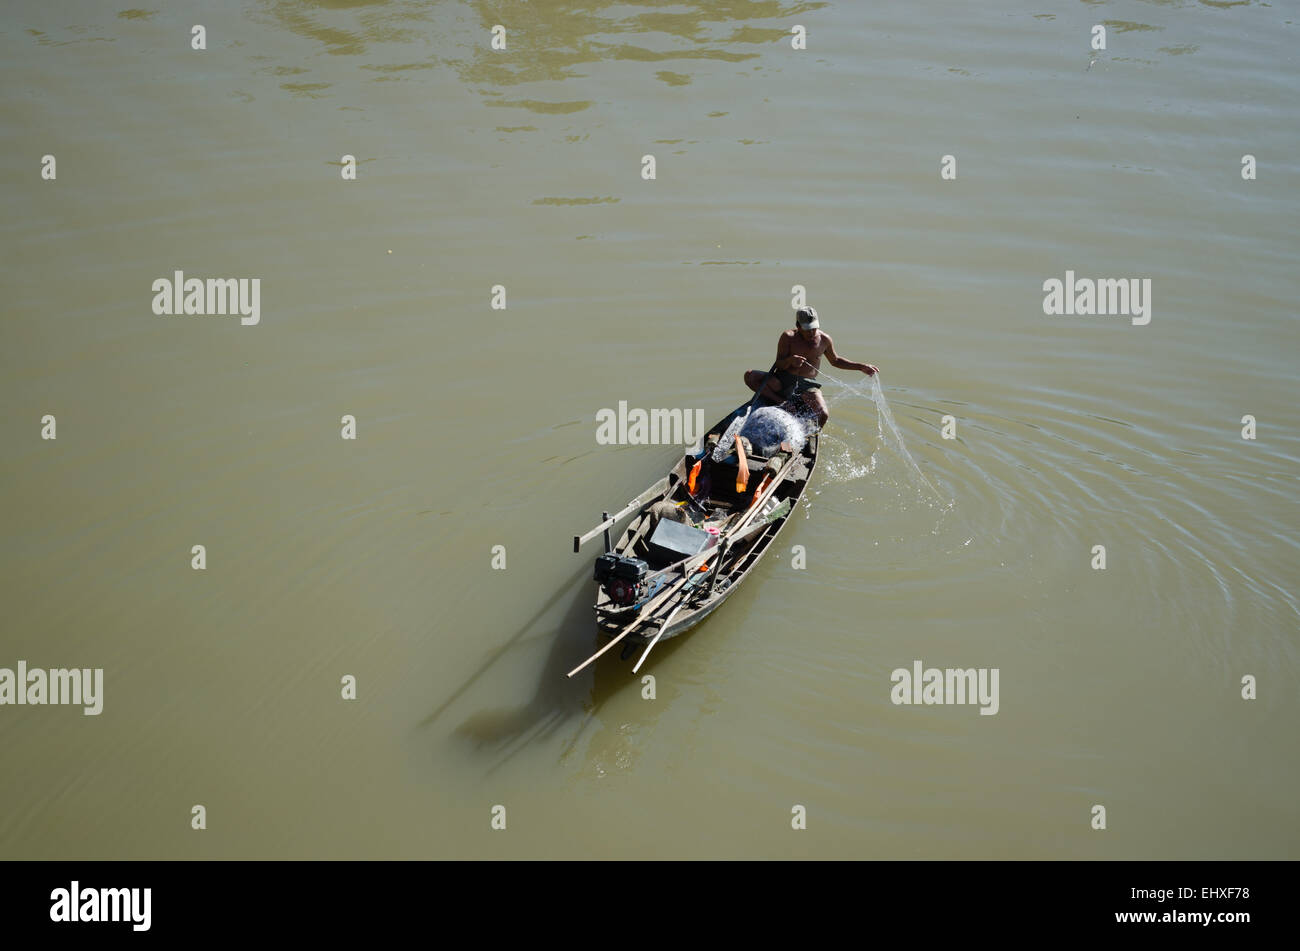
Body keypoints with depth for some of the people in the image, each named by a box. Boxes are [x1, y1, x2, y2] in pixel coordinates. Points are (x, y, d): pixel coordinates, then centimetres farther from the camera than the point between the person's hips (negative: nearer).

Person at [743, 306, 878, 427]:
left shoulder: (824, 339, 4)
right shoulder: (788, 337, -4)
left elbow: (835, 361, 22)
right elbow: (779, 365, -6)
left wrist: (861, 367, 17)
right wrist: (790, 361, -29)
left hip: (807, 384, 1)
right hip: (783, 381, 0)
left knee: (823, 415, -28)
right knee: (749, 376, -24)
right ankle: (781, 402, -24)